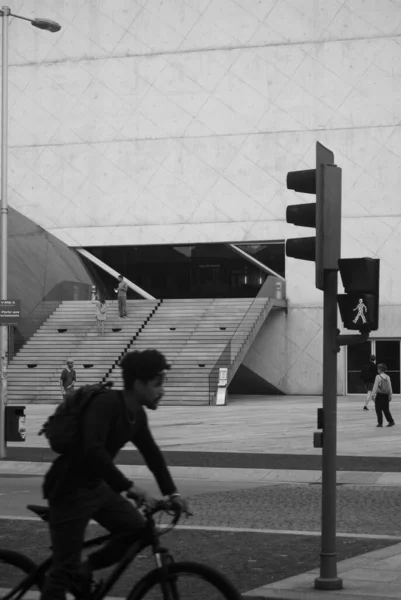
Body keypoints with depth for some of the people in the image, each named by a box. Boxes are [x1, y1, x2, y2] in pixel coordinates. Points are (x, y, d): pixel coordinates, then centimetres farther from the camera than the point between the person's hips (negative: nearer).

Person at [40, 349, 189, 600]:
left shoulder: (137, 415, 4)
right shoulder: (106, 404, -24)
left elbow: (152, 453, 16)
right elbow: (93, 450, -35)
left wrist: (172, 492, 9)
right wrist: (128, 486, -34)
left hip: (96, 486, 8)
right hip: (69, 489, -8)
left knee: (139, 529, 1)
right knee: (66, 566, -7)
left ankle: (85, 569, 16)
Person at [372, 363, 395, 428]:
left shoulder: (378, 377, -12)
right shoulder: (388, 377, 3)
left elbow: (375, 386, -13)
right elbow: (390, 387, 7)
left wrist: (373, 394, -10)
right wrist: (390, 396, 13)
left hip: (379, 395, -5)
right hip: (386, 395, 5)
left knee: (378, 410, 4)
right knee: (386, 410, 14)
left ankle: (380, 423, 3)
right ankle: (391, 421, 12)